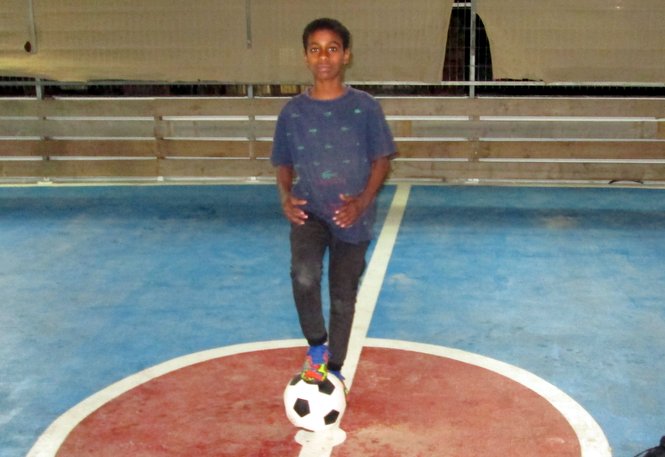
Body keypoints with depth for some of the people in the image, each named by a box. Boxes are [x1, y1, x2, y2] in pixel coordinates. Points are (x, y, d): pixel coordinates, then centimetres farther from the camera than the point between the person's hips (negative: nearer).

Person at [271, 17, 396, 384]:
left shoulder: (365, 107, -4)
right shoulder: (293, 111, 1)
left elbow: (381, 161, 0)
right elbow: (284, 164, 10)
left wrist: (363, 201, -15)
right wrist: (286, 197, -10)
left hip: (352, 217, 0)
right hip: (309, 212, 0)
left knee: (343, 296, 9)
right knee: (304, 275, -28)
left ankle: (334, 368, 31)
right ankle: (316, 346, -2)